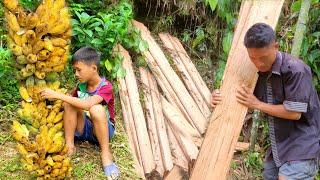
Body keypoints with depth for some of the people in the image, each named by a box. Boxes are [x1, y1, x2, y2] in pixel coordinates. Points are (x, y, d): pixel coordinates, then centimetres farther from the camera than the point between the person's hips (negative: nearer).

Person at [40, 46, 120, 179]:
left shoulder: (105, 87, -22)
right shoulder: (81, 86, -2)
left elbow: (86, 104, -38)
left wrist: (58, 95, -36)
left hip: (102, 129, -5)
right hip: (83, 128, 5)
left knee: (96, 109, -36)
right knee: (69, 104, -19)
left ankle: (105, 154, -27)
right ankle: (69, 146, -19)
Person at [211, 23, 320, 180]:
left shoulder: (295, 70, -22)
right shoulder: (260, 72, 0)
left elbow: (294, 112, -21)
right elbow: (246, 104, 12)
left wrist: (258, 104, -15)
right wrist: (222, 98, -6)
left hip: (301, 147, -7)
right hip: (278, 146, 8)